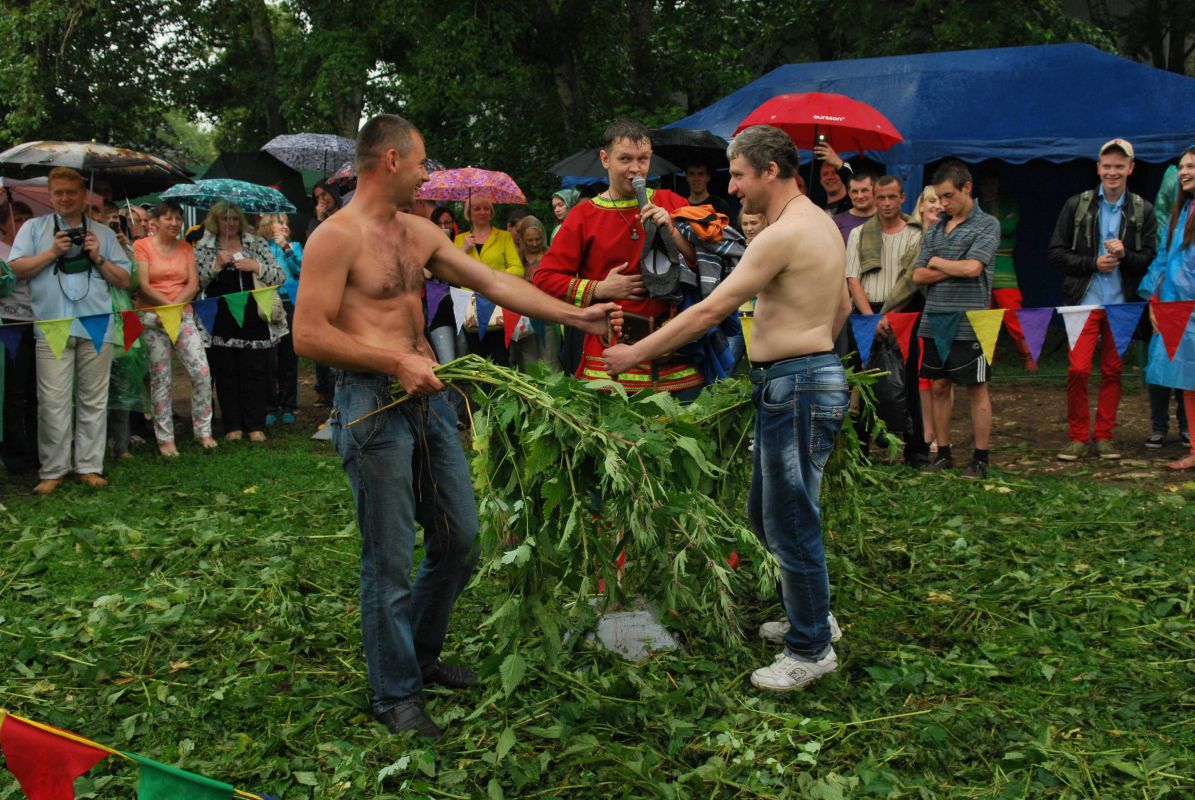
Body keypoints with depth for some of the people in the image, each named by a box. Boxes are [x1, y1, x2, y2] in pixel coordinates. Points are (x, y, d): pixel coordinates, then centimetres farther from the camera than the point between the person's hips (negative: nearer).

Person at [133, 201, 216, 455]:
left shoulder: (185, 248, 13)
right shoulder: (142, 246, 2)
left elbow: (193, 284, 4)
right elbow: (143, 285, -7)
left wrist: (174, 306, -11)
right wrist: (167, 304, -15)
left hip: (183, 316, 3)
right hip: (152, 318, -3)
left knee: (202, 372, -7)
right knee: (160, 379, -1)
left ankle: (203, 430, 6)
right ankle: (165, 438, 7)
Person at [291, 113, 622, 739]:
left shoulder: (419, 233, 14)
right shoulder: (336, 237, -10)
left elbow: (494, 283, 15)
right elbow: (309, 336, -16)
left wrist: (575, 316, 13)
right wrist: (395, 362, -18)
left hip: (428, 400, 8)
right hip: (374, 405, -8)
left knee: (460, 542, 14)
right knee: (391, 562, 1)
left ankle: (421, 656, 35)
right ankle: (396, 695, 17)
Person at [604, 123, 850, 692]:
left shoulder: (783, 235, -18)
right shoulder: (821, 223, 13)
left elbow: (710, 311, -18)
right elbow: (842, 309, 23)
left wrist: (636, 353, -13)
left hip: (794, 389, -10)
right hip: (815, 375, 10)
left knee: (790, 524, 0)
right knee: (765, 514, 19)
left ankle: (811, 650, 13)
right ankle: (812, 616, 34)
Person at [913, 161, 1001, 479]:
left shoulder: (987, 225, -4)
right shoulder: (934, 230, 13)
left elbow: (972, 268, -17)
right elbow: (918, 275, 5)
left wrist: (936, 262, -2)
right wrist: (955, 269, -7)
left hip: (969, 323, -6)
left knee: (977, 389, 2)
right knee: (939, 387, 10)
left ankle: (981, 459, 9)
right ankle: (943, 454, 20)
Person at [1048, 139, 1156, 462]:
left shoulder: (1142, 211, 5)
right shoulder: (1076, 205, 2)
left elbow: (1151, 259, 3)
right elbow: (1056, 254, 0)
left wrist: (1124, 255, -16)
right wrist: (1094, 263, -11)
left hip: (1122, 304, 1)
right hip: (1084, 302, -1)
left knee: (1113, 371, 6)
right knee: (1078, 370, -8)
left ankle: (1104, 436, 16)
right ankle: (1078, 436, 5)